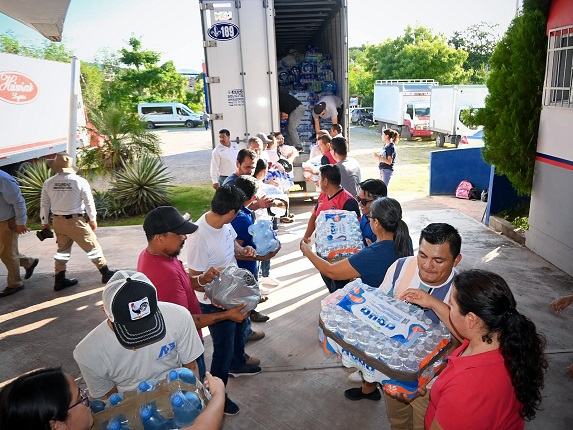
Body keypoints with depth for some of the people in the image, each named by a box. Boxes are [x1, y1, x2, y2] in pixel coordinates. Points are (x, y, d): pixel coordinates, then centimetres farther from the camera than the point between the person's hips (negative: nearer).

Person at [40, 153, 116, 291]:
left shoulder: (48, 183, -1)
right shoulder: (80, 181, -12)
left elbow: (44, 204, 5)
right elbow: (89, 202, -8)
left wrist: (45, 222, 16)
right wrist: (93, 219, 4)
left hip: (58, 221, 5)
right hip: (76, 221, -4)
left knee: (63, 250, 18)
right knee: (92, 246, 7)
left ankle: (60, 280, 23)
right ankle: (106, 273, 15)